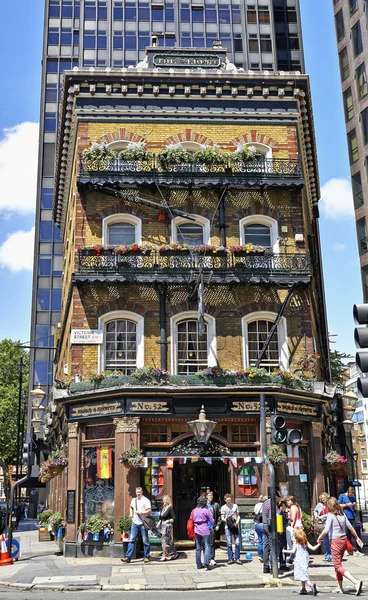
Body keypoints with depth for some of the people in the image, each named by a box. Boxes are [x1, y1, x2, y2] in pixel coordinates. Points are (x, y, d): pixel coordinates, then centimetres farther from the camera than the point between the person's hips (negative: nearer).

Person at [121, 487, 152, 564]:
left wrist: (140, 512, -20)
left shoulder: (145, 500, -5)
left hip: (143, 523, -5)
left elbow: (149, 511, -12)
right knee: (131, 540, 0)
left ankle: (146, 557, 12)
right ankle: (128, 557, 0)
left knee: (145, 540, 2)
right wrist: (131, 513, 16)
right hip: (135, 523, 5)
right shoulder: (133, 500, 13)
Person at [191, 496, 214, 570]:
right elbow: (212, 521, -3)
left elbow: (191, 521, 11)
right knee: (207, 546, -1)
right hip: (205, 531, -5)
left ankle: (199, 564, 14)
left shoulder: (194, 511, 5)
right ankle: (206, 562, -16)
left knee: (198, 548, 11)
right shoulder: (206, 510, -8)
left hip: (197, 531, 5)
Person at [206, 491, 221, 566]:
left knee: (212, 543, 0)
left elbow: (219, 516, 8)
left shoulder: (216, 505, 5)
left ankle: (212, 558, 5)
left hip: (212, 527, 0)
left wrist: (218, 525, 0)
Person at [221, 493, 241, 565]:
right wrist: (228, 520, -15)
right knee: (229, 543, -1)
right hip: (227, 527, -1)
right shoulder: (223, 507, 5)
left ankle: (237, 558, 6)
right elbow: (222, 518, 4)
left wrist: (237, 522, -6)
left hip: (235, 526, 1)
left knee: (237, 542, -3)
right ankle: (230, 558, 9)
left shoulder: (235, 506, 9)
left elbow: (238, 515, 13)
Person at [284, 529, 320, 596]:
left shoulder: (296, 542, -5)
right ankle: (303, 589, 22)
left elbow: (293, 551, -12)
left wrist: (285, 551, 0)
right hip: (305, 559, 7)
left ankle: (311, 585, -28)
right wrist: (319, 544, 16)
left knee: (302, 575, -8)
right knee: (303, 575, 19)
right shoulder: (305, 542, 10)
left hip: (299, 561, -7)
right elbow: (313, 548, 4)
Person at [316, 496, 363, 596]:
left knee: (338, 566, -4)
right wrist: (357, 538, 18)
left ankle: (356, 582, -21)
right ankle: (340, 588, 24)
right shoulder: (342, 514, 5)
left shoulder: (330, 515, -14)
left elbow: (326, 530, -21)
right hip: (344, 540, 7)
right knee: (338, 564, 20)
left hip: (335, 541, -7)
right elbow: (350, 527, 9)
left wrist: (319, 538, -7)